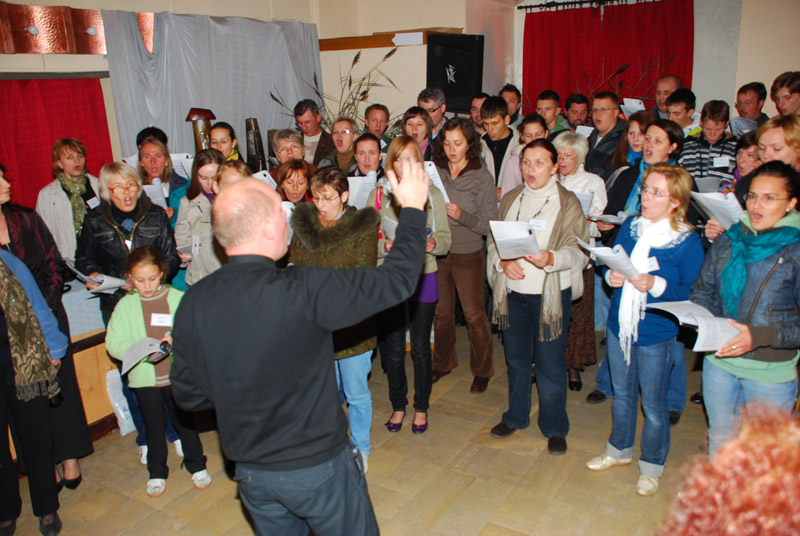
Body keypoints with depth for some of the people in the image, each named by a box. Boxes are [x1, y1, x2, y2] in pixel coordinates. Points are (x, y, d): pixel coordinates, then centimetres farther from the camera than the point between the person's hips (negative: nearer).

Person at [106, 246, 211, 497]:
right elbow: (112, 343, -5)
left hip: (177, 374, 0)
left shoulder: (177, 298, -4)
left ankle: (197, 465, 31)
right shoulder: (125, 305, -3)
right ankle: (157, 473, 33)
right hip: (144, 378, 1)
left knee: (184, 422, 12)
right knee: (155, 427, 14)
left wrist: (176, 339, -23)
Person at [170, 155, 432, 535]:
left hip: (250, 472, 5)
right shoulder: (305, 291, -28)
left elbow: (188, 394, -2)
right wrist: (412, 208, -6)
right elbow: (395, 280, -19)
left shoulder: (191, 304, -12)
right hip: (320, 466, -4)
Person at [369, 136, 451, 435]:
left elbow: (445, 240, 2)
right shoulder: (379, 196, 2)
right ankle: (398, 406, 30)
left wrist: (433, 244, -20)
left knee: (420, 347, 7)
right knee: (392, 348, 9)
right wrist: (384, 246, -21)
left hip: (423, 278, 0)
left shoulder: (432, 194, 3)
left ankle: (421, 407, 28)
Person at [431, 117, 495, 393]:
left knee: (474, 315, 5)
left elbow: (487, 224, -8)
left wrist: (462, 215, -24)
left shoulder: (482, 177, -6)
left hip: (468, 255, -3)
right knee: (441, 313, 14)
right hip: (436, 252, 3)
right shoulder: (434, 172, 1)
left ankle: (482, 370, 23)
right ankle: (443, 363, 34)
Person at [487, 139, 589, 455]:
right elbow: (493, 240, 9)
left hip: (551, 295, -4)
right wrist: (502, 261, -11)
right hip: (513, 291, 4)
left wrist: (552, 259, -29)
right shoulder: (510, 199, 9)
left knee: (550, 363, 3)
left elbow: (579, 250, -10)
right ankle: (516, 417, 35)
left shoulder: (567, 203, -4)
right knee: (516, 358, 16)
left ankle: (554, 428, 22)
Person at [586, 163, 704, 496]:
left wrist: (656, 285, -26)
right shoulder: (630, 227, 1)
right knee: (622, 395, 22)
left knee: (653, 405, 11)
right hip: (619, 325, 5)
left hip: (656, 334, -5)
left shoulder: (687, 242, -14)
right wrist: (611, 275, -10)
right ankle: (619, 450, 44)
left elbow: (691, 293, -12)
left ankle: (651, 466, 34)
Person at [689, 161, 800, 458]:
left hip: (772, 372, -4)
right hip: (719, 361, 4)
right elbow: (702, 291, 9)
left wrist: (759, 336, -25)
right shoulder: (727, 242, 1)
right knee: (719, 439, 22)